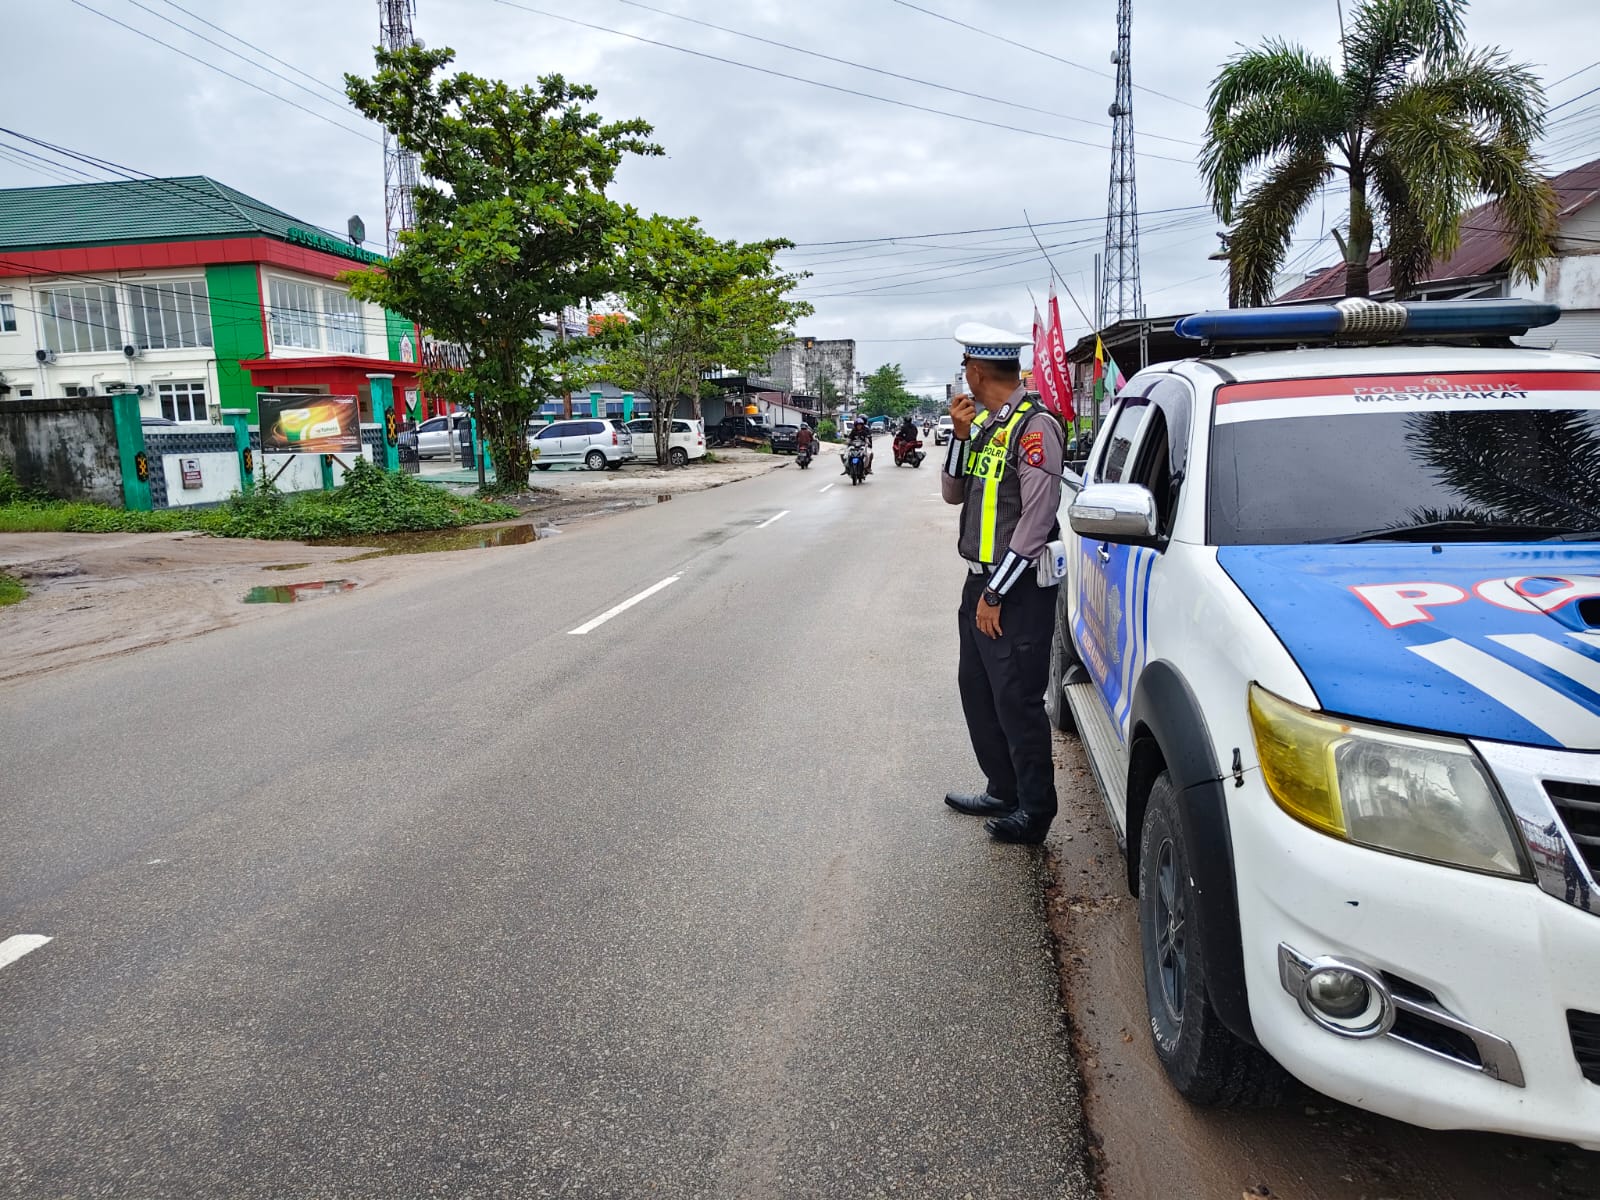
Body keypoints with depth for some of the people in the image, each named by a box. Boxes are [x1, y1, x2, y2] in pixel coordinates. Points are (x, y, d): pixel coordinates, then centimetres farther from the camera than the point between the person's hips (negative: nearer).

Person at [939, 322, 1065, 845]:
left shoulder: (1035, 425, -14)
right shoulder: (983, 422, 13)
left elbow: (1036, 520, -19)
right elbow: (953, 493, 11)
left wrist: (996, 594, -18)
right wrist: (961, 435, -4)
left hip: (1019, 586, -9)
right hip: (981, 579, 9)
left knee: (1016, 700, -2)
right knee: (977, 688, 16)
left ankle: (1035, 810, 13)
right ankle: (1003, 791, 30)